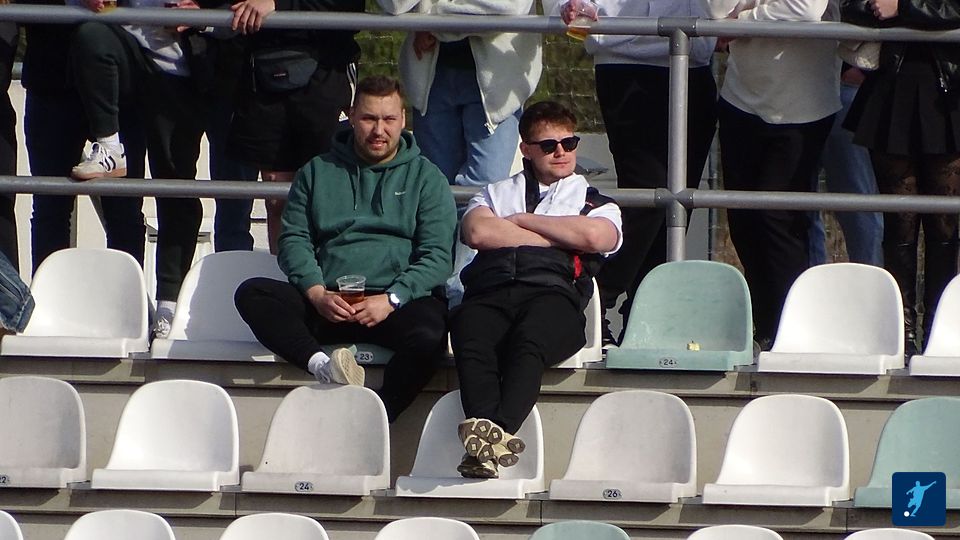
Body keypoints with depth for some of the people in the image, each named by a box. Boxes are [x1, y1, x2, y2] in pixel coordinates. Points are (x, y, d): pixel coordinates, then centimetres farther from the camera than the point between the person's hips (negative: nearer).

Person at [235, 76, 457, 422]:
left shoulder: (425, 177, 14)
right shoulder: (318, 173, 19)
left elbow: (438, 256, 3)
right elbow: (294, 239, 10)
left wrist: (392, 300, -13)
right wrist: (318, 294, -10)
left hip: (398, 303, -2)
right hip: (326, 305, 2)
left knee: (429, 335, -37)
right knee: (251, 294, -24)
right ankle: (322, 365, -42)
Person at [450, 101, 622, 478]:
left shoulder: (595, 202, 30)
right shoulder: (496, 193, 34)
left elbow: (594, 237, 4)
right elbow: (476, 232, 10)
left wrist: (523, 220, 13)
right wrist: (560, 237, 11)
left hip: (553, 291, -1)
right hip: (489, 290, 1)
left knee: (528, 343, -38)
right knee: (471, 343, -36)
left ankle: (498, 431, -58)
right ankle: (492, 443, -54)